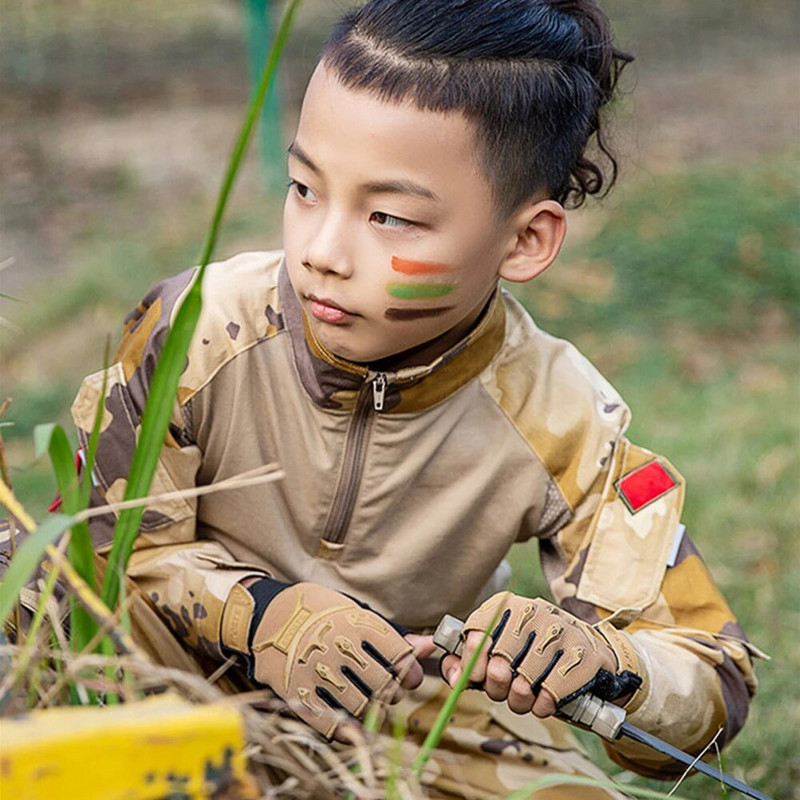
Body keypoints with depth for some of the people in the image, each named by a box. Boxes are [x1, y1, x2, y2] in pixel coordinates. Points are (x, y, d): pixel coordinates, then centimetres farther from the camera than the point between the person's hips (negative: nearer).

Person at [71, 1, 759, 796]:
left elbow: (716, 688, -17)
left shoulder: (564, 432, -23)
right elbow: (101, 535, -14)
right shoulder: (198, 334, -24)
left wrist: (598, 662, -42)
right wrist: (260, 613, -33)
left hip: (428, 707, 0)